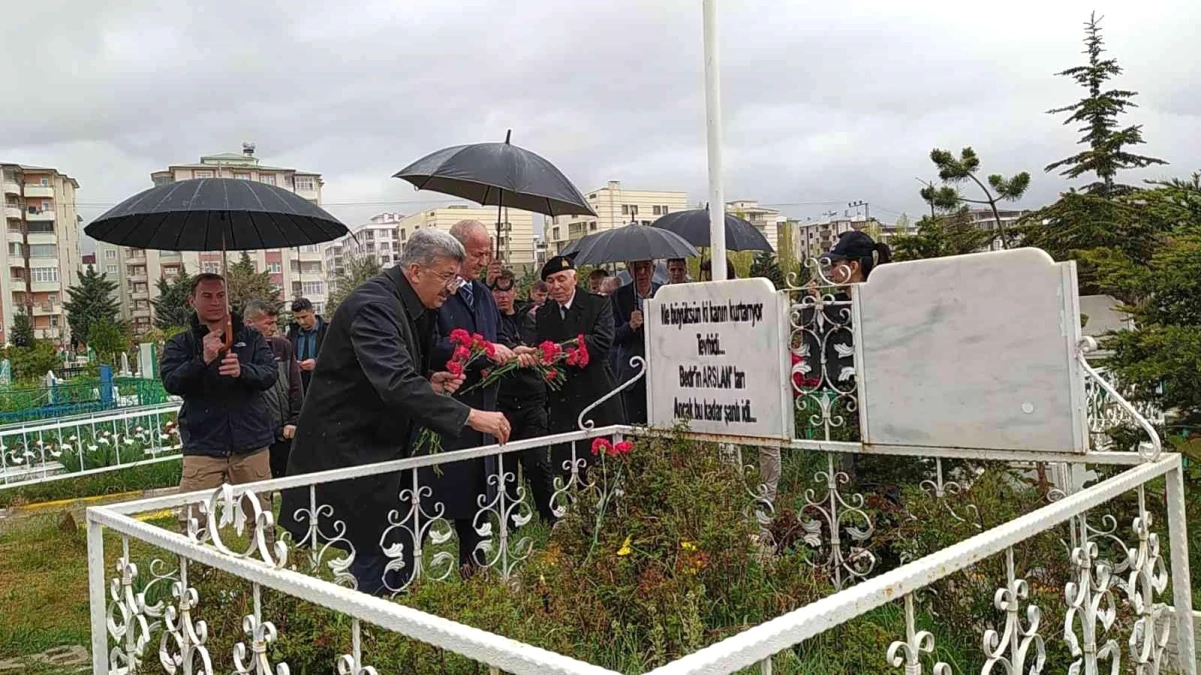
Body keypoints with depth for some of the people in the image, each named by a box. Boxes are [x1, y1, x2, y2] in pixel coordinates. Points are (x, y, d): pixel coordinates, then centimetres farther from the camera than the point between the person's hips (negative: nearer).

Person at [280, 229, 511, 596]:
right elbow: (396, 384, -35)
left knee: (400, 557, 12)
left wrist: (429, 381, 2)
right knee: (375, 560, -5)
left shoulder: (415, 306, 8)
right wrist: (469, 416, -36)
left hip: (387, 448, 10)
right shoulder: (373, 305, -22)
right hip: (349, 452, -9)